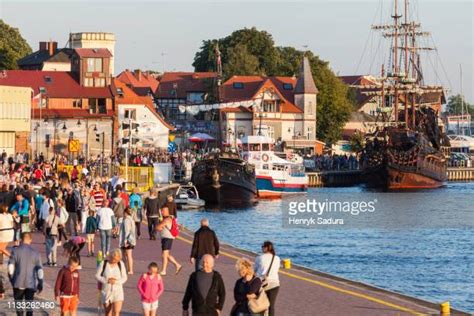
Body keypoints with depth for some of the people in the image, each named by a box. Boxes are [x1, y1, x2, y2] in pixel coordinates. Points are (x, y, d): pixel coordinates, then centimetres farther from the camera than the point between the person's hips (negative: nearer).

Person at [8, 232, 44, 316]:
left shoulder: (15, 252, -4)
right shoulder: (35, 253, 0)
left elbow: (10, 266, -5)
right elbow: (40, 269, -1)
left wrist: (11, 278, 10)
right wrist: (40, 283, 4)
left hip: (18, 283, -1)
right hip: (31, 283, 1)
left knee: (18, 302, 17)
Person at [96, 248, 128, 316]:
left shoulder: (121, 264, -1)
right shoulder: (103, 264, -5)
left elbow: (124, 277, 4)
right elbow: (97, 275, 0)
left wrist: (116, 281, -16)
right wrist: (106, 280, -16)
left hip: (118, 291, 0)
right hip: (106, 291, 0)